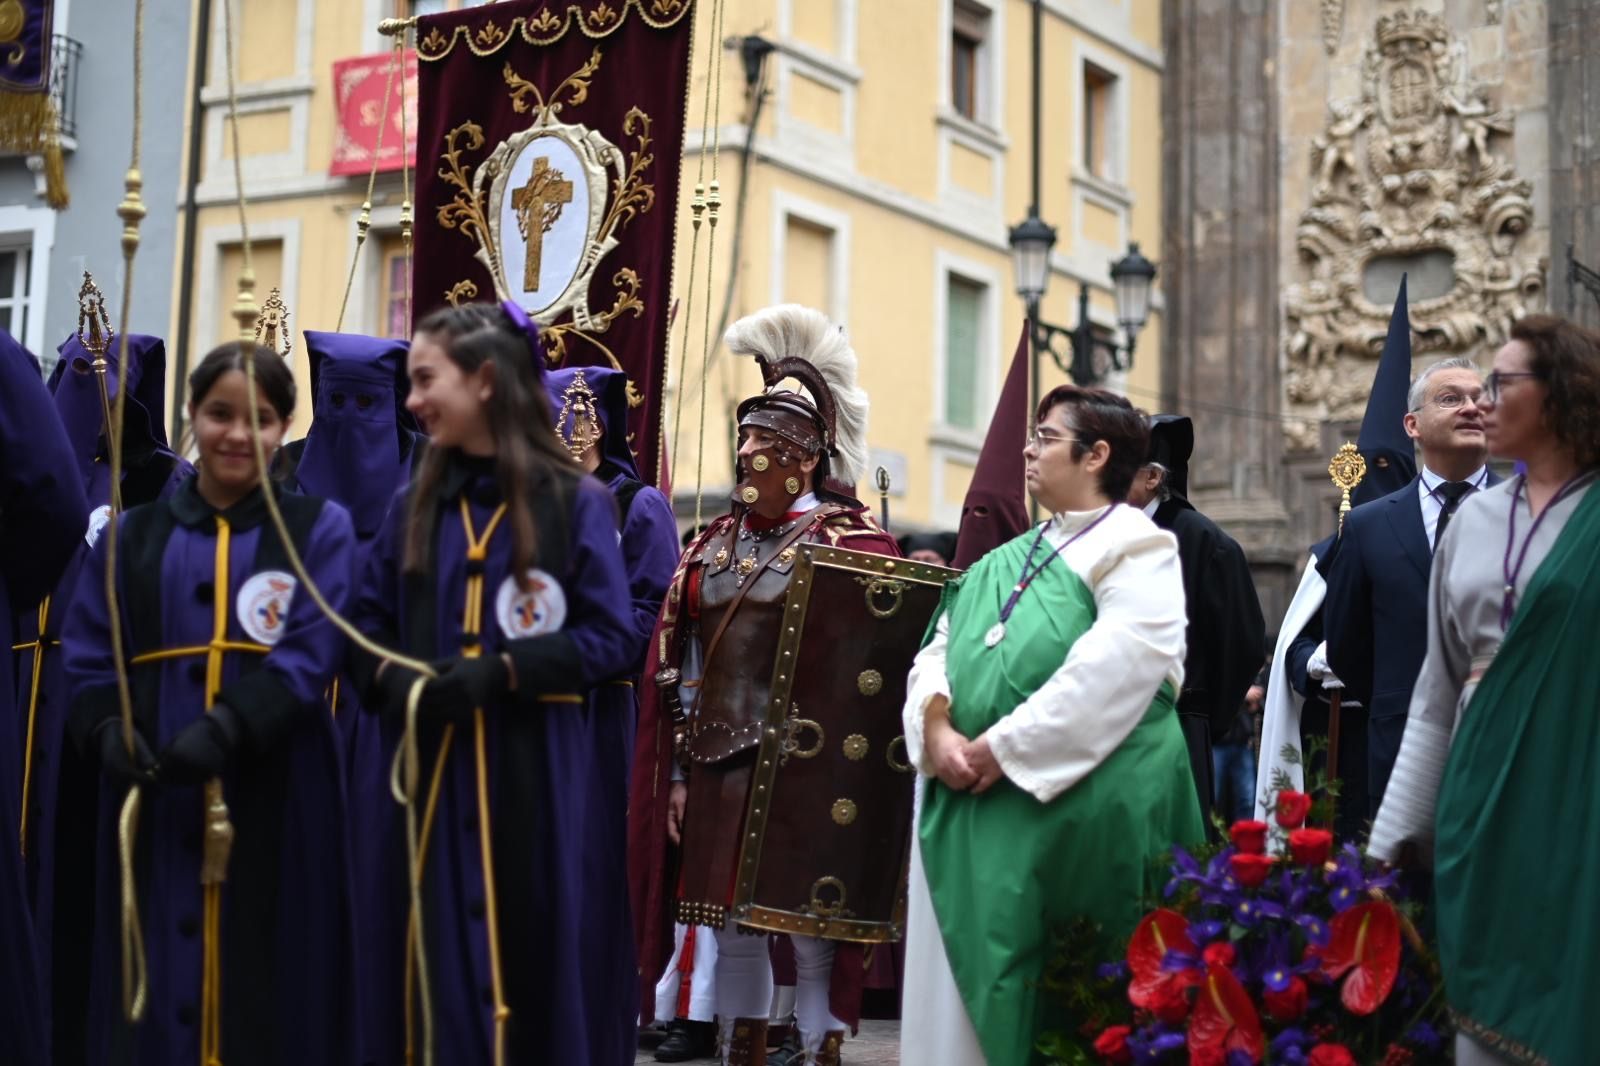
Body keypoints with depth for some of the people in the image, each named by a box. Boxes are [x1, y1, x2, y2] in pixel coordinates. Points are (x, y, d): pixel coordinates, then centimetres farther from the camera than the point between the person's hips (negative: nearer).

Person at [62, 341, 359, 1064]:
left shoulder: (320, 530, 4)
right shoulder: (133, 534, 13)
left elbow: (312, 654, -8)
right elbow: (88, 655, 6)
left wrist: (225, 729, -23)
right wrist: (107, 730, -15)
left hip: (271, 795, -2)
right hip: (154, 795, 2)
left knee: (267, 989, -1)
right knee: (157, 983, 4)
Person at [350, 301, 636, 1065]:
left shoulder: (575, 503, -3)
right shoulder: (414, 507, 10)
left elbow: (613, 639, -7)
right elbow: (368, 624, 13)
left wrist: (502, 671, -17)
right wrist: (388, 677, -9)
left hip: (538, 773, -3)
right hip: (429, 769, 4)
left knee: (535, 959, 1)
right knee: (437, 960, 4)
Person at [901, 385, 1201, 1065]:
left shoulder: (1136, 547, -4)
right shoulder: (1007, 559, 19)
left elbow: (1115, 668, -19)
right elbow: (939, 650, 12)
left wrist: (1005, 747, -19)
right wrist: (936, 728, -9)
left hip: (1084, 805, -7)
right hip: (974, 809, 7)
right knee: (970, 983, 9)